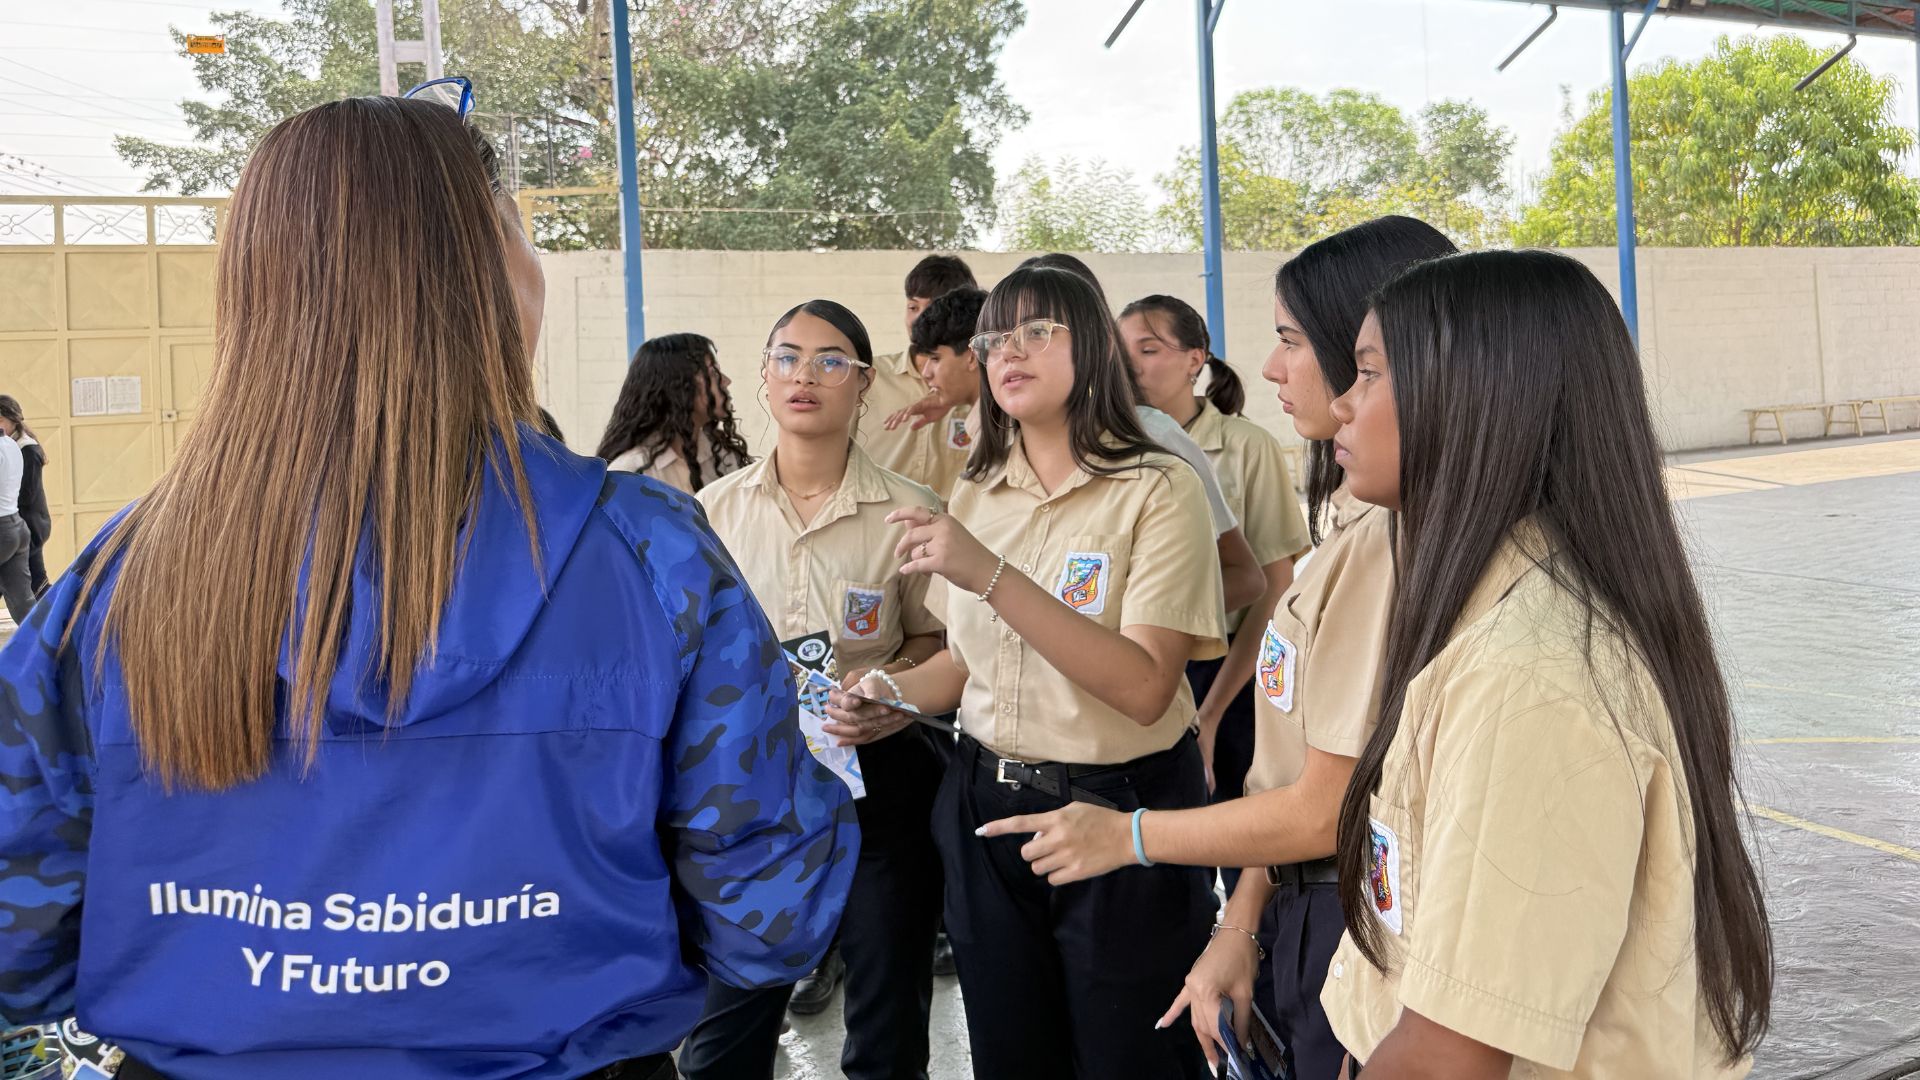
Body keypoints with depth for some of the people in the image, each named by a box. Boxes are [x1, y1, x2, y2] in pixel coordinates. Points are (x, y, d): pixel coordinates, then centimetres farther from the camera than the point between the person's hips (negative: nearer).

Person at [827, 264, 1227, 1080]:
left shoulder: (1156, 491, -12)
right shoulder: (976, 497, 6)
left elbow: (1145, 688, -23)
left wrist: (992, 574, -29)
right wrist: (894, 700, -3)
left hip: (1119, 807, -5)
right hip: (987, 805, 5)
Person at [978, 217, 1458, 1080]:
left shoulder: (1384, 539, -23)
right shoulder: (1353, 520, 8)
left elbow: (1326, 810, -20)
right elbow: (1292, 765, 7)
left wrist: (1127, 835, -7)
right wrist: (1243, 923, 4)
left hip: (1353, 930, -8)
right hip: (1296, 912, 8)